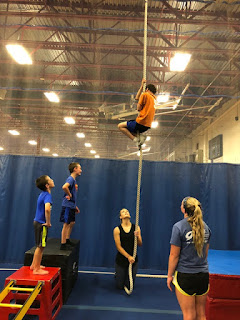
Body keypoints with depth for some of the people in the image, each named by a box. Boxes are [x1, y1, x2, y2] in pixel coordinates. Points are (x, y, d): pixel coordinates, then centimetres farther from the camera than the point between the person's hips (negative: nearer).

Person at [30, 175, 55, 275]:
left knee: (39, 246, 22)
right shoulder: (47, 195, -21)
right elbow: (47, 209, -39)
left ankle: (34, 265, 35)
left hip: (38, 222, 9)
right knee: (40, 247, 4)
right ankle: (37, 269, 16)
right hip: (41, 224, -9)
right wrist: (48, 222, -26)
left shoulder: (42, 194, 8)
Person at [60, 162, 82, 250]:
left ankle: (67, 240, 34)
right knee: (66, 224, -2)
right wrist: (69, 195, -21)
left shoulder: (74, 180, 15)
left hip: (71, 206, 10)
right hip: (67, 206, -10)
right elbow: (64, 187, -37)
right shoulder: (70, 179, -15)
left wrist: (75, 206, 22)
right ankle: (63, 245, 7)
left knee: (72, 223, 19)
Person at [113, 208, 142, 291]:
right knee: (120, 286, 11)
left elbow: (140, 244, -2)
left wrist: (137, 236, -22)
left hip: (133, 259, 1)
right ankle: (117, 274, 41)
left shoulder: (136, 228, -3)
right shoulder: (117, 229, -9)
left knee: (129, 286, 9)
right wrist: (128, 256, -19)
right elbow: (118, 246, -11)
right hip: (121, 259, -1)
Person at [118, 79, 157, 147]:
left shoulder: (145, 94, -5)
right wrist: (142, 85, 30)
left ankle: (135, 139, -9)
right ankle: (140, 136, 2)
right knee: (127, 129, 26)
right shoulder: (154, 98, 19)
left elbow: (138, 108, -6)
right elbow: (136, 98, 27)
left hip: (141, 123, -9)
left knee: (120, 126, 2)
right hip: (147, 125, 9)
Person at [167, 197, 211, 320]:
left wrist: (170, 275, -2)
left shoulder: (179, 227, -15)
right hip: (203, 275, 6)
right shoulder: (205, 227, 3)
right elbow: (205, 252, 14)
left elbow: (174, 255, -13)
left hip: (185, 275, -5)